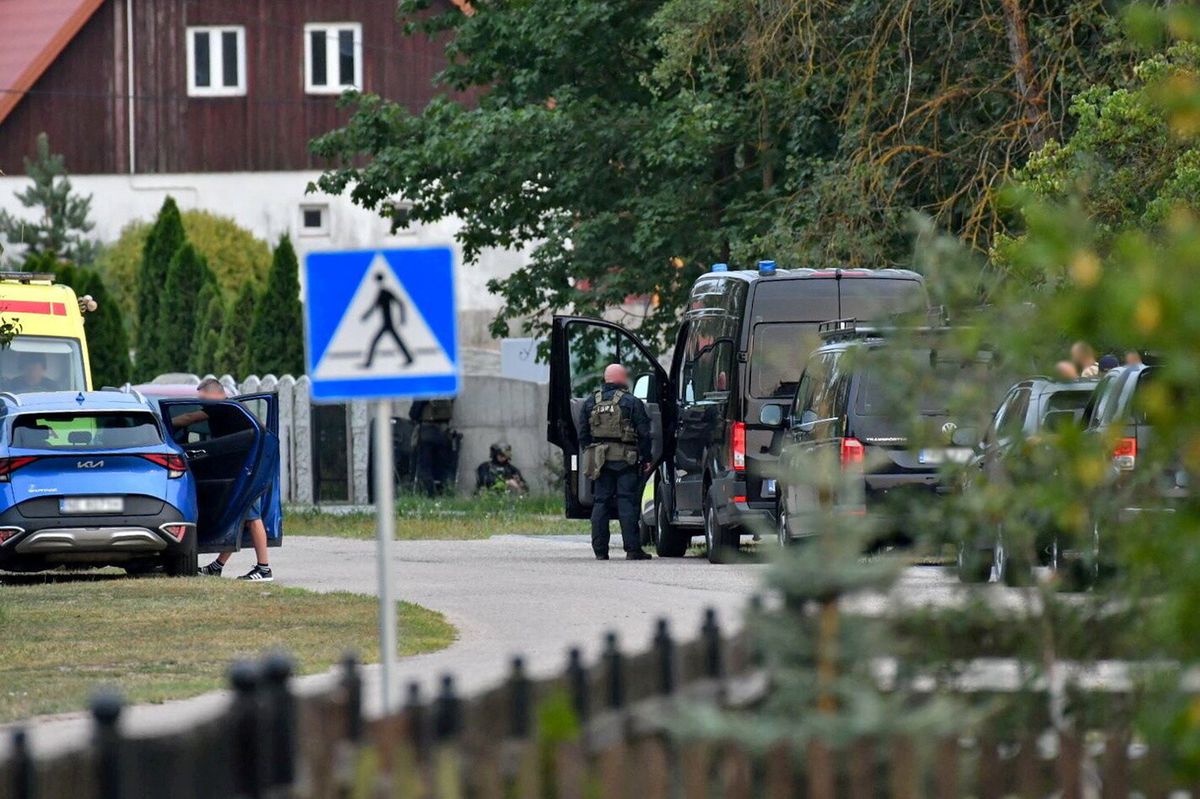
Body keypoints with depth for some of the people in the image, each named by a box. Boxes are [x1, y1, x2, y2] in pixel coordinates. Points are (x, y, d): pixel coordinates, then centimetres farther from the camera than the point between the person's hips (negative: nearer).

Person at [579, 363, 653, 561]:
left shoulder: (591, 403, 9)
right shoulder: (632, 403, -4)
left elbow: (583, 434, 13)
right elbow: (644, 434, -5)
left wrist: (588, 455, 21)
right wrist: (646, 459, 3)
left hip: (599, 459, 3)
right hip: (625, 459, -3)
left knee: (600, 502, 7)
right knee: (627, 503, -3)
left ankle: (600, 550, 5)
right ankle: (632, 548, -6)